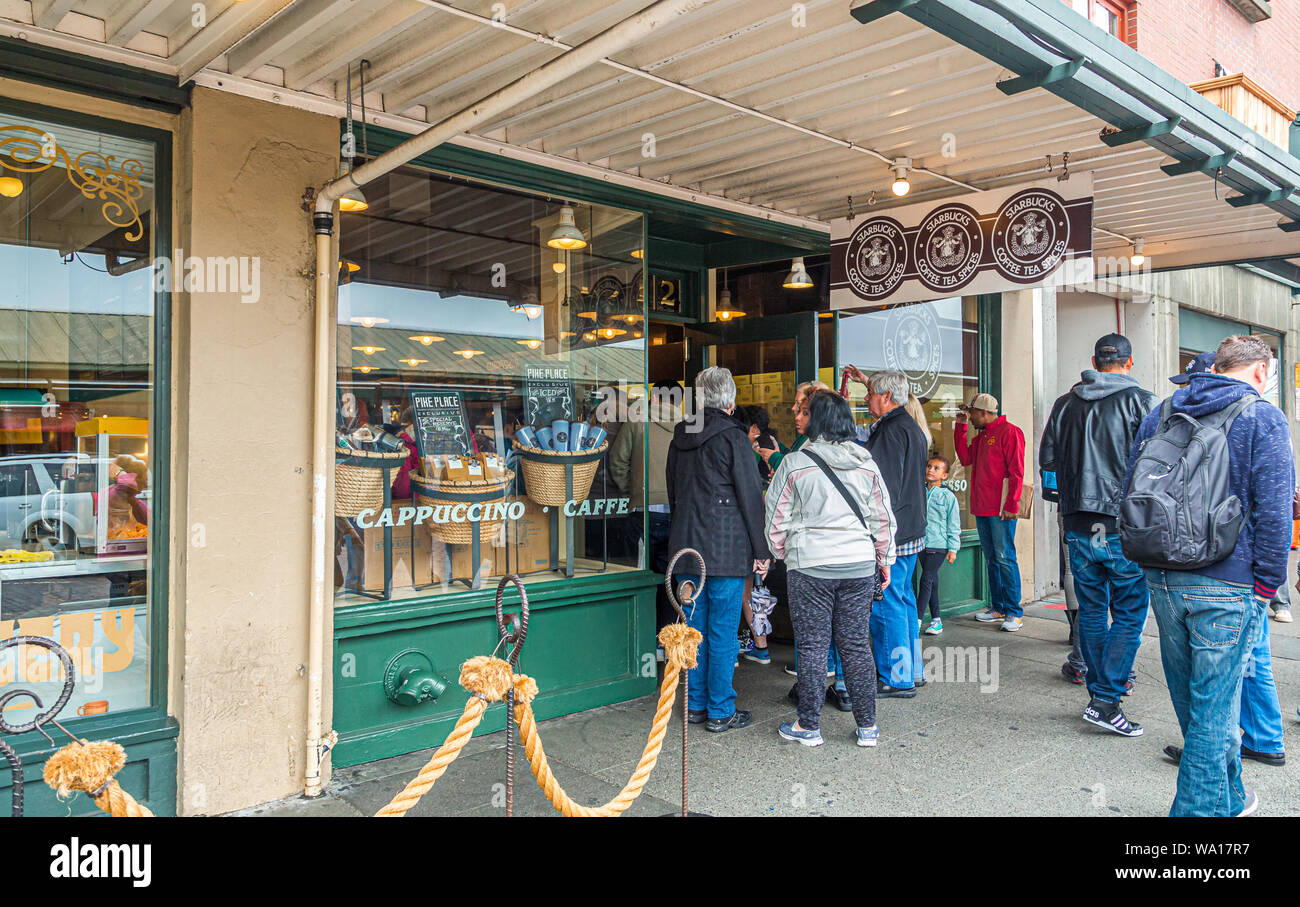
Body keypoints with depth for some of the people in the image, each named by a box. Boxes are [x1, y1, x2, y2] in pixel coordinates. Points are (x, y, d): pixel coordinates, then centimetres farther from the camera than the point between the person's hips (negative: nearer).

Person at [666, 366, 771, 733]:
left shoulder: (680, 438, 9)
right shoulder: (733, 438, -11)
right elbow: (751, 497, -10)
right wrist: (761, 551, -4)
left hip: (686, 547, 6)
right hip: (726, 550, -6)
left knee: (695, 628, 13)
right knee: (723, 632, 2)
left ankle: (696, 704, 23)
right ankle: (720, 712, 9)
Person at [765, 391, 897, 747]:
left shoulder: (794, 463, -6)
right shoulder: (867, 464, 4)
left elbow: (776, 519, -1)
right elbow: (883, 518, 10)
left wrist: (782, 554, 14)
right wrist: (884, 561, 20)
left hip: (810, 566, -3)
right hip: (860, 565, 4)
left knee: (812, 646, 5)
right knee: (856, 644, 11)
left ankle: (809, 726, 15)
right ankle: (867, 726, 18)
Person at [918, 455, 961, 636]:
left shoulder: (948, 497, -3)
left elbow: (954, 525, -1)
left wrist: (953, 549, -4)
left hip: (939, 546, -4)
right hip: (922, 544, 4)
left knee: (926, 580, -8)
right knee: (932, 581, 11)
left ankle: (917, 619, -6)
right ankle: (936, 619, 19)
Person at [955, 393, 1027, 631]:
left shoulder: (1009, 432, -8)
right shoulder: (981, 436, 19)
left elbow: (1016, 471, -13)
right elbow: (965, 458, 14)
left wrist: (1011, 504, -19)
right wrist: (960, 427, 12)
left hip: (1001, 509, -9)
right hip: (982, 508, 9)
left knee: (1005, 558, -7)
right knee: (991, 558, 12)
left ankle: (1014, 612, -3)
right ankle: (997, 607, 19)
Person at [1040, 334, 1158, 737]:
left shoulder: (1064, 404, 6)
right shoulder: (1142, 401, -6)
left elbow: (1046, 459, 9)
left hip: (1078, 527, 4)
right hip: (1124, 528, -4)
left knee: (1091, 613, 14)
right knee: (1129, 615, 5)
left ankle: (1100, 691, 23)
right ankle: (1105, 701, 1)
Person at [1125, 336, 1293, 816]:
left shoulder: (1160, 413, 9)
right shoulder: (1263, 418, -7)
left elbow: (1130, 491, 11)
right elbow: (1274, 510, -13)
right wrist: (1266, 584, -5)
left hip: (1163, 582, 6)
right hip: (1227, 586, -5)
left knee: (1192, 700, 19)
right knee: (1214, 707, 4)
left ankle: (1227, 798, 38)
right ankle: (1200, 805, 11)